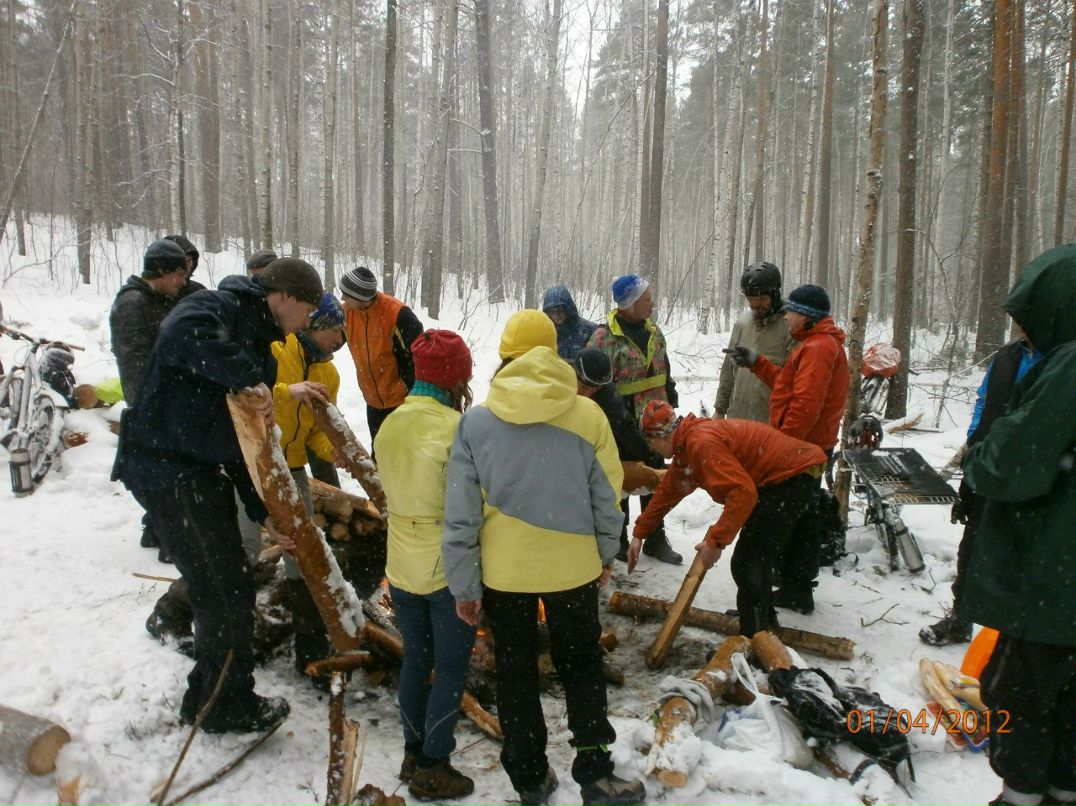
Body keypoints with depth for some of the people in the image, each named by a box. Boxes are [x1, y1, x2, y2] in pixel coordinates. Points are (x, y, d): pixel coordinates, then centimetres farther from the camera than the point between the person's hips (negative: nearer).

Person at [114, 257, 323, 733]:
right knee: (228, 590, -1)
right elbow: (185, 334, -38)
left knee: (225, 585, 18)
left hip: (202, 471, 10)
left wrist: (262, 510, 9)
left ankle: (207, 699, 35)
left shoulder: (259, 344, 17)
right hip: (169, 471, -10)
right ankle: (229, 706, 19)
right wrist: (249, 377, -33)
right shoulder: (224, 306, -10)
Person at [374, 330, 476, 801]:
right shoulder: (455, 428, -20)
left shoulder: (389, 426, 0)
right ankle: (432, 770, 20)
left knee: (416, 660, 20)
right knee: (451, 670, 9)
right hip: (450, 570, -6)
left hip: (402, 567, 6)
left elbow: (395, 488, 6)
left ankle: (413, 754, 34)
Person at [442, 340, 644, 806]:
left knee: (515, 672, 18)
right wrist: (606, 552, 15)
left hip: (502, 570, 1)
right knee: (581, 666, 20)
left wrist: (464, 585, 1)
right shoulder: (588, 415, -11)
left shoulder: (475, 422, -10)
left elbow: (461, 513, -8)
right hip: (573, 565, 0)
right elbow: (607, 495, -2)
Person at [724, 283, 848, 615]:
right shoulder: (816, 343, 17)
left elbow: (806, 404, -24)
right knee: (801, 517, 17)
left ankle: (797, 592, 6)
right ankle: (795, 586, 28)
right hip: (808, 445, 11)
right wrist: (756, 362, 12)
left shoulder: (818, 347, -17)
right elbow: (787, 384, 19)